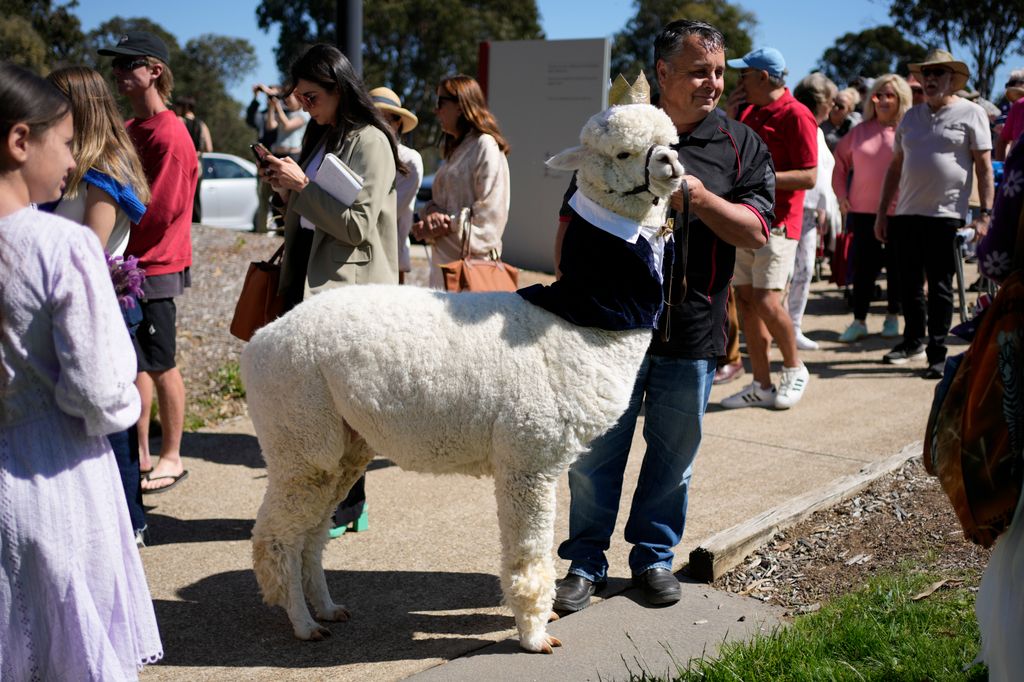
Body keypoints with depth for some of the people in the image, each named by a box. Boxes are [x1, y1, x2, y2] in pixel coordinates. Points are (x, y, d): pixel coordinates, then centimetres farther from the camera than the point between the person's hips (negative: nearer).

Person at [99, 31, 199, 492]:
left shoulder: (169, 135, -15)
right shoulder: (130, 130, 13)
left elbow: (159, 209, -19)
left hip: (155, 265, -8)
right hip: (128, 265, 8)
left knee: (160, 365, 1)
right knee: (135, 363, 13)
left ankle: (171, 458, 14)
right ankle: (140, 455, 23)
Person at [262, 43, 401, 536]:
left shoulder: (369, 142, -9)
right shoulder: (319, 137, 16)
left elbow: (357, 225, -16)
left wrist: (302, 187, -16)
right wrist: (285, 189, 5)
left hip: (346, 286, -8)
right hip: (306, 278, 8)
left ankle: (347, 506, 10)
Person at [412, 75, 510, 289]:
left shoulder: (486, 145, -7)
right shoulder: (454, 149, 21)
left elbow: (491, 211, -14)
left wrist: (446, 225, -13)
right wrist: (432, 213, -3)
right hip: (445, 258, 8)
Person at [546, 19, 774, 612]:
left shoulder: (740, 146, 4)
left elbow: (756, 232, -6)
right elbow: (572, 219, 10)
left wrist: (695, 195, -19)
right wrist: (568, 293, 4)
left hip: (691, 332, 1)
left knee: (674, 456, 13)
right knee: (595, 452, 6)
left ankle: (655, 556, 31)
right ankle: (586, 561, 21)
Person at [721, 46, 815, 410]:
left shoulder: (796, 115, -11)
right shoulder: (748, 111, 13)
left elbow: (809, 176, -15)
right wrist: (729, 116, 6)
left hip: (777, 223, -8)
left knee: (766, 300, -13)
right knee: (745, 299, 5)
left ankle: (795, 369, 12)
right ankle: (762, 386, 13)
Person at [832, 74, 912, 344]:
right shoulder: (860, 131, 7)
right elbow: (840, 162, 16)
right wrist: (841, 194, 8)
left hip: (899, 212, -2)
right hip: (863, 210, 2)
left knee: (896, 266, 8)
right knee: (863, 266, 3)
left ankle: (892, 318, 22)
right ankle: (859, 321, 11)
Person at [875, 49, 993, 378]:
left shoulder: (970, 113, 1)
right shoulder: (911, 116, 15)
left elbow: (984, 166, -3)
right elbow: (895, 166, 17)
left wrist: (985, 213, -12)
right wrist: (882, 212, 13)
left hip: (946, 215, -5)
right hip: (907, 213, 5)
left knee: (940, 288, -1)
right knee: (909, 284, 11)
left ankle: (937, 354, 5)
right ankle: (913, 341, 27)